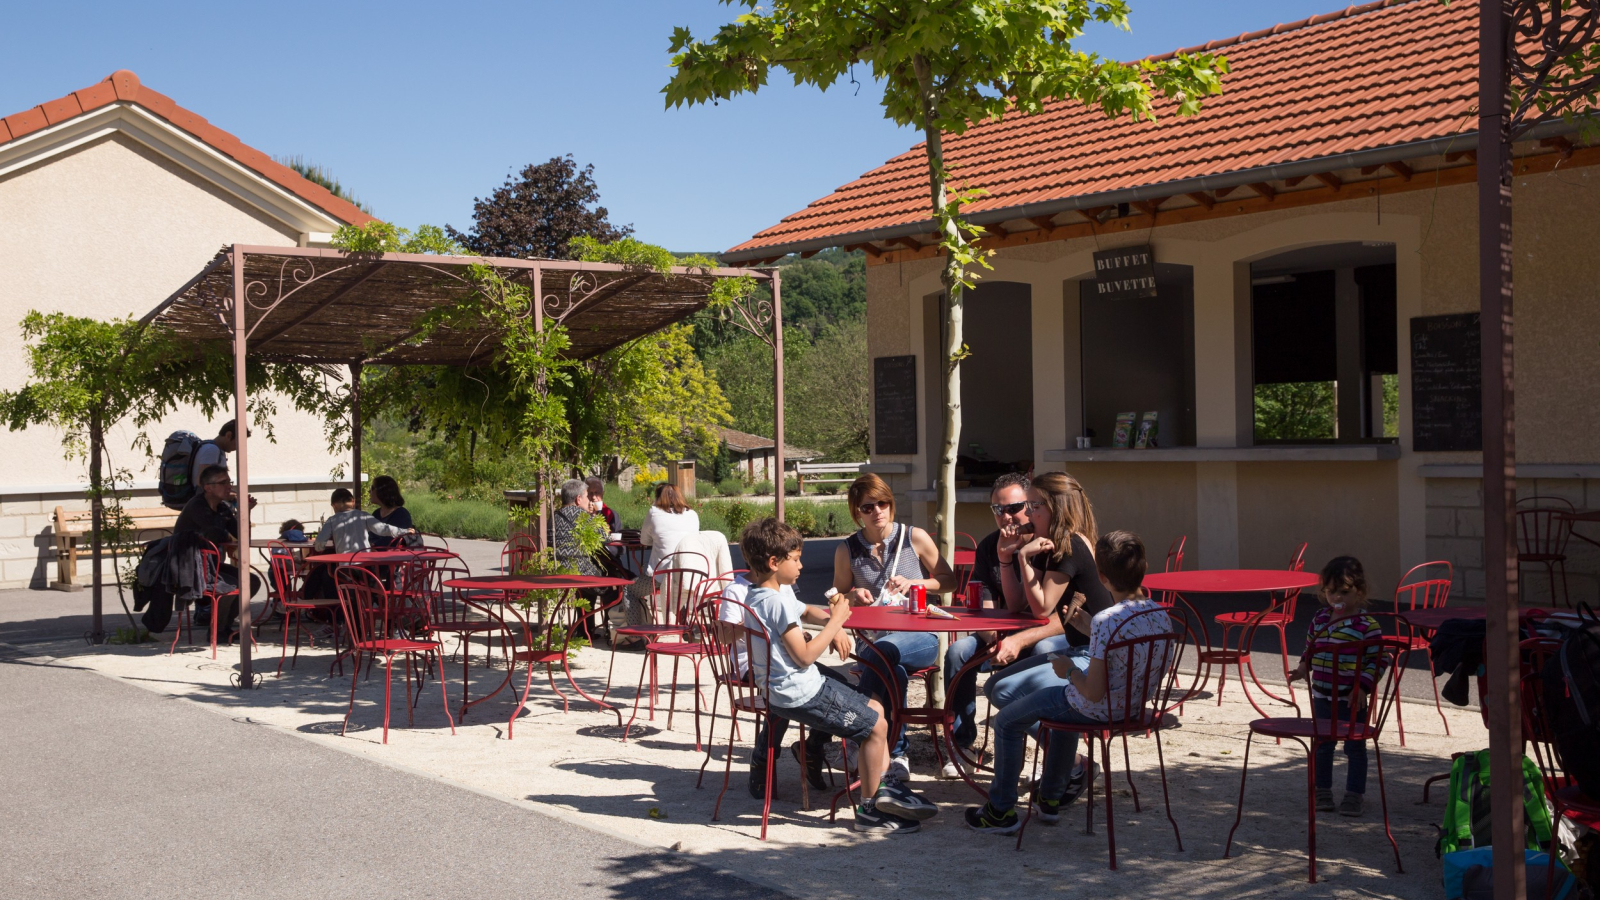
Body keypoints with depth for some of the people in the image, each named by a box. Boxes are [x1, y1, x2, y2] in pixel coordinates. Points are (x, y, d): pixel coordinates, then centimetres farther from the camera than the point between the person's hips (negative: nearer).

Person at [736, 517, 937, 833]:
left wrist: (830, 618, 6)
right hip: (801, 696, -11)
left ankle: (883, 786, 17)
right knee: (876, 724, -5)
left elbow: (805, 612, 27)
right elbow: (804, 656, -22)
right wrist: (836, 621, -14)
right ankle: (870, 810, 5)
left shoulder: (756, 596, 11)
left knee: (875, 709, 17)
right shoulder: (776, 603, -22)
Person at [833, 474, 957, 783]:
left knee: (882, 650, -36)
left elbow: (950, 582, 10)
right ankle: (898, 752, -28)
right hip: (875, 640, 1)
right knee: (893, 668, -36)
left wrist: (914, 583, -8)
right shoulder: (847, 551, 7)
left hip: (921, 637, -1)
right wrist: (853, 597, -5)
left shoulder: (915, 538, 3)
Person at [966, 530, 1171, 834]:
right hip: (1135, 704, 8)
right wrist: (1085, 622, 10)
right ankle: (1050, 799, 46)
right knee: (1066, 702, 39)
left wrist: (1070, 671, -9)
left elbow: (1093, 692, -30)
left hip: (1097, 709, -8)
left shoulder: (1105, 621, -31)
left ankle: (1002, 811, 22)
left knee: (1007, 722, 12)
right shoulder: (1161, 615, -8)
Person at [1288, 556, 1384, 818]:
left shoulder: (1367, 625, -12)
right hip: (1322, 695, 5)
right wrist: (1304, 667, 1)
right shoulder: (1320, 619, 5)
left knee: (1354, 746, 7)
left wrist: (1363, 686, -19)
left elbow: (1378, 660, -11)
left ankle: (1354, 795, 16)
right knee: (1322, 745, 14)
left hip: (1352, 698, -5)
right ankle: (1322, 790, 27)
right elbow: (1310, 647, 18)